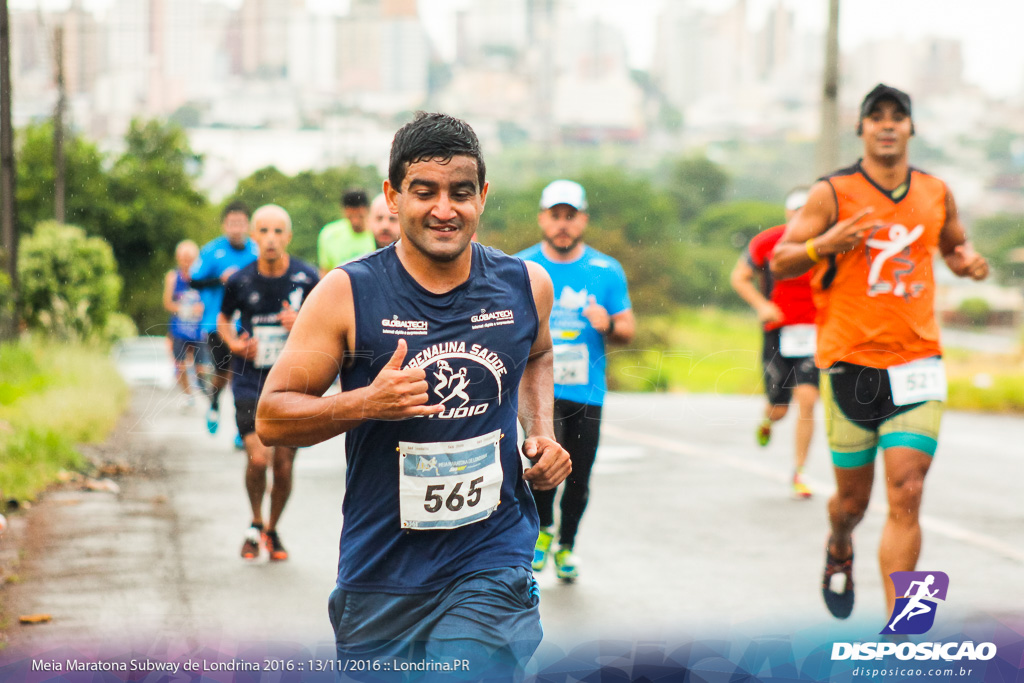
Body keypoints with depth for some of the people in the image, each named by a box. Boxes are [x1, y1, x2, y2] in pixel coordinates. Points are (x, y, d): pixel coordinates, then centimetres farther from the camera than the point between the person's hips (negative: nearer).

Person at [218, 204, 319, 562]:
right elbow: (223, 320, 15)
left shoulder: (307, 278, -5)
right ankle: (255, 524, 12)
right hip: (250, 382, -1)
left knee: (284, 465, 4)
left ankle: (272, 530, 29)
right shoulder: (239, 281, -4)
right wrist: (234, 344, -6)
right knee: (259, 457, -15)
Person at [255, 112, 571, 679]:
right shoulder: (347, 294, -9)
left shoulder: (525, 286, 1)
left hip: (490, 563, 1)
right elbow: (270, 418, -6)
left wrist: (541, 431, 6)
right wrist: (366, 403, -22)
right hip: (380, 570, 0)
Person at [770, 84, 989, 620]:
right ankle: (839, 552, 47)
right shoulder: (833, 193, -3)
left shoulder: (936, 193, 8)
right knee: (853, 498, 10)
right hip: (850, 363, -1)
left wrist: (968, 261, 3)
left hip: (917, 363, 2)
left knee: (906, 498, -10)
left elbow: (955, 245, 26)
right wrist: (828, 243, -22)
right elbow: (780, 261, -3)